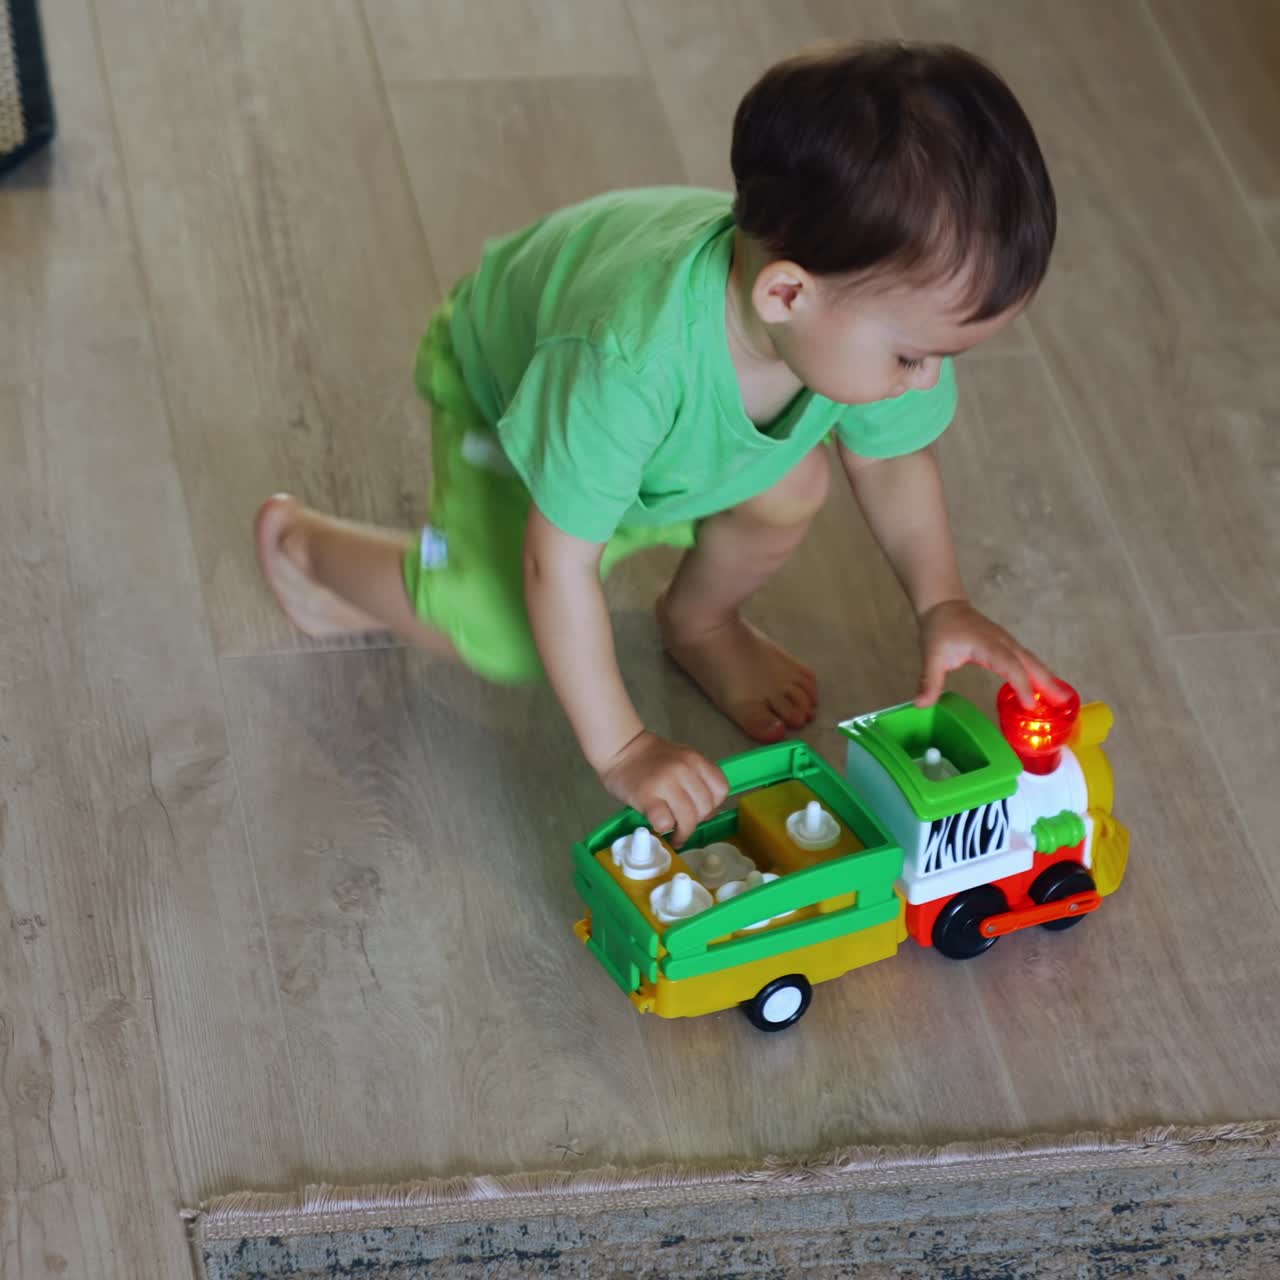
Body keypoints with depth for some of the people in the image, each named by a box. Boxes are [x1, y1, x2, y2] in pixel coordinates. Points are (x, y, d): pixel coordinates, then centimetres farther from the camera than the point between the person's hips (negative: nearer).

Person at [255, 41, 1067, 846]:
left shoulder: (879, 306, -32)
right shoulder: (630, 358, -50)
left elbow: (893, 456, -9)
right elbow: (558, 563, -39)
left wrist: (942, 604, -16)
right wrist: (620, 749, -34)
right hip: (503, 384, -5)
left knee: (792, 486, -17)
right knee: (507, 636, -17)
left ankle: (702, 624, 16)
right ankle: (302, 541, 11)